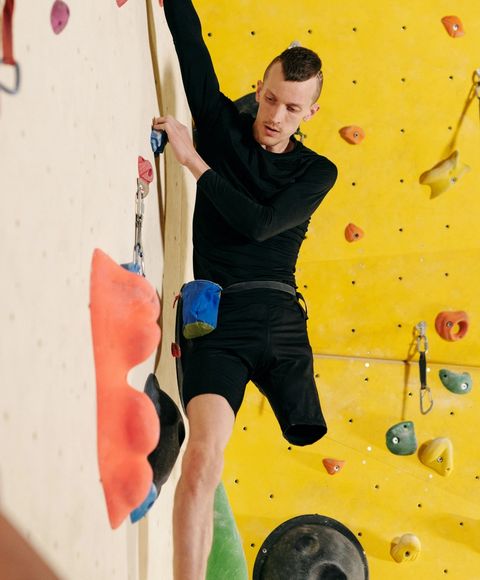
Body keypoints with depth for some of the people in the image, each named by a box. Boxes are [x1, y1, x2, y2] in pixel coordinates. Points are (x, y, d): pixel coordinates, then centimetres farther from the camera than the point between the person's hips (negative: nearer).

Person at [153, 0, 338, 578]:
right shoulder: (221, 124, 8)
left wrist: (195, 161, -7)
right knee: (203, 451, -22)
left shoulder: (317, 171, 8)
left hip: (279, 313, 3)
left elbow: (259, 223, -8)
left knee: (308, 436, 9)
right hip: (218, 311, -3)